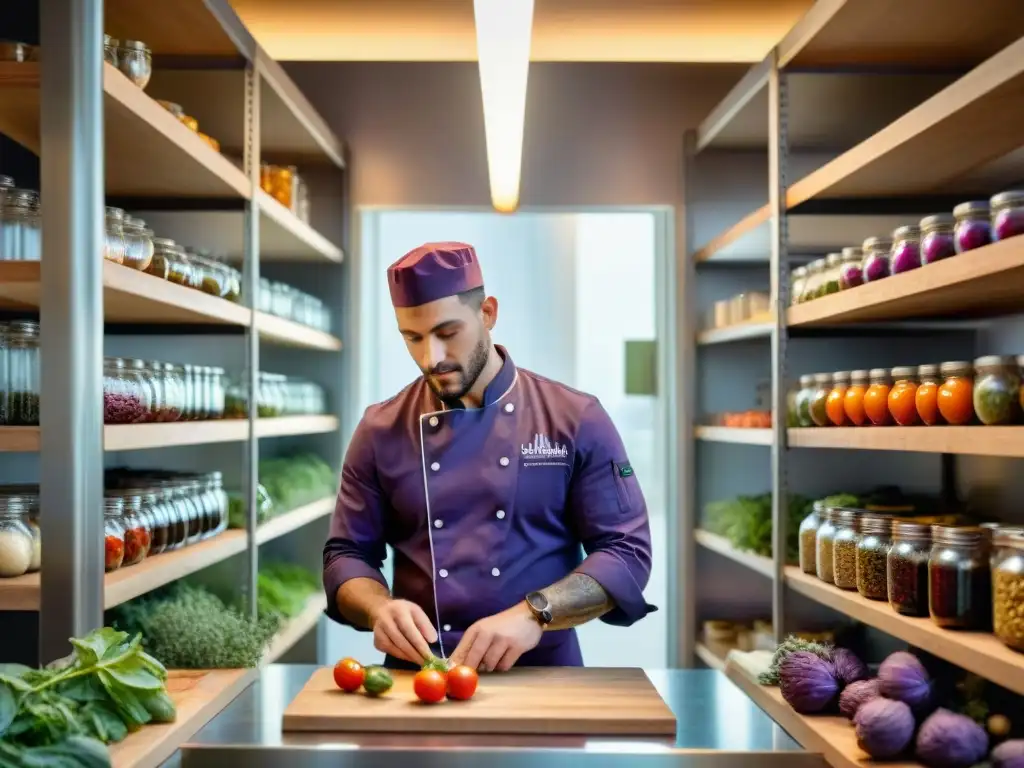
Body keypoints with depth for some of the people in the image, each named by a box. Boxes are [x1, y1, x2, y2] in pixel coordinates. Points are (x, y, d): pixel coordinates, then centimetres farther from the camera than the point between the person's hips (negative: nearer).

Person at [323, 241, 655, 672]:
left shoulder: (575, 419, -2)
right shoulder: (381, 431, 4)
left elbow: (627, 552, -3)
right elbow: (347, 555, 8)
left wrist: (533, 615, -18)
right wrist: (380, 607, -13)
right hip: (418, 677, 1)